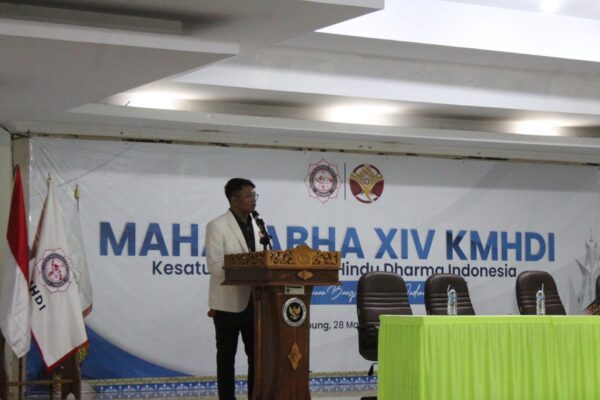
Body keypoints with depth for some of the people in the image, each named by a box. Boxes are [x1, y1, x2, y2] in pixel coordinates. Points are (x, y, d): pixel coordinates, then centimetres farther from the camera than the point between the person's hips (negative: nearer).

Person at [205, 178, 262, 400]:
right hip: (229, 303, -6)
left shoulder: (256, 226, 11)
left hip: (254, 301, 6)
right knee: (226, 357, 3)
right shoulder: (217, 226, -7)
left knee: (257, 355, 8)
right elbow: (215, 265, -15)